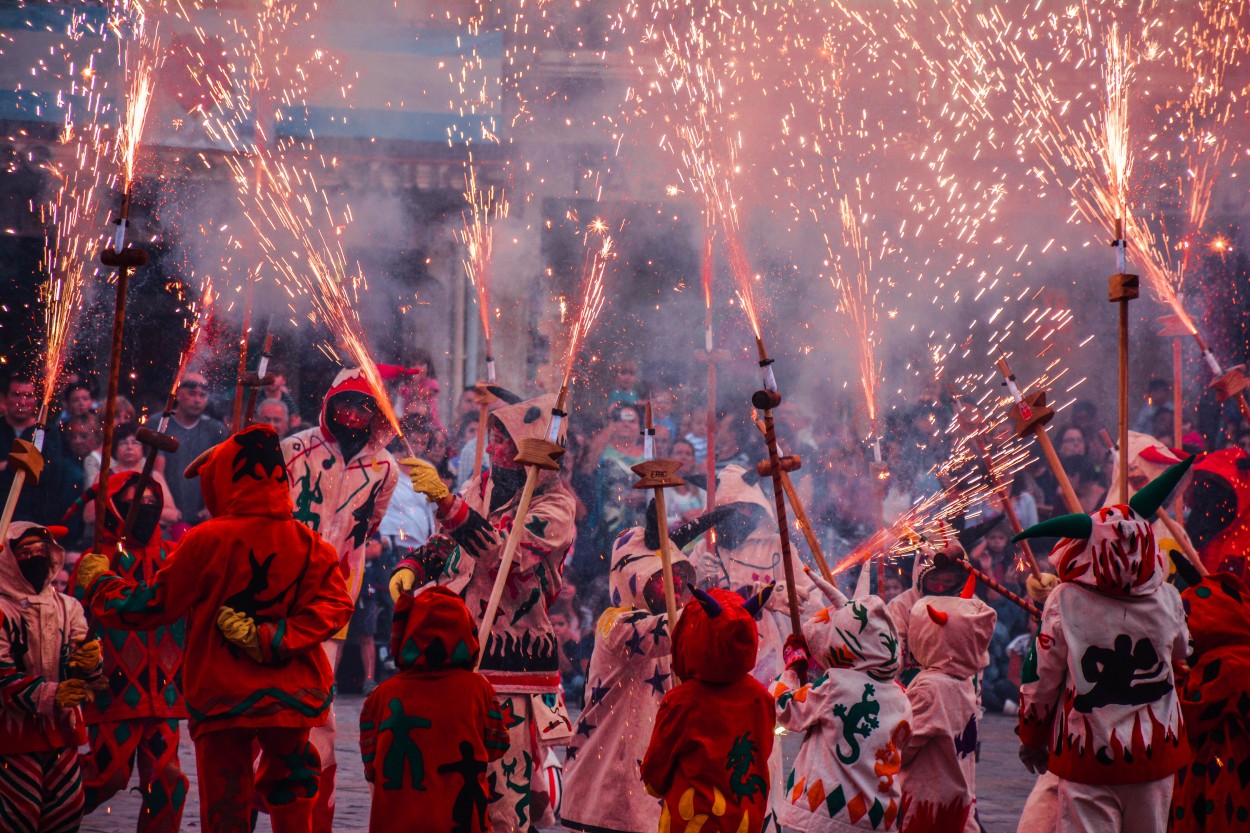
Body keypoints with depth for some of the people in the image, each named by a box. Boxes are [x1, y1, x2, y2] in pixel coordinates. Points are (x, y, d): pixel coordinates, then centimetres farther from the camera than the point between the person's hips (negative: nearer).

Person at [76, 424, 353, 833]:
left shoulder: (207, 541, -12)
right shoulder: (309, 544, -1)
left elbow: (151, 606, -5)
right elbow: (334, 604, -11)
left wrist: (98, 581, 11)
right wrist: (275, 640, -15)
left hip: (221, 701, -3)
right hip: (290, 698, 3)